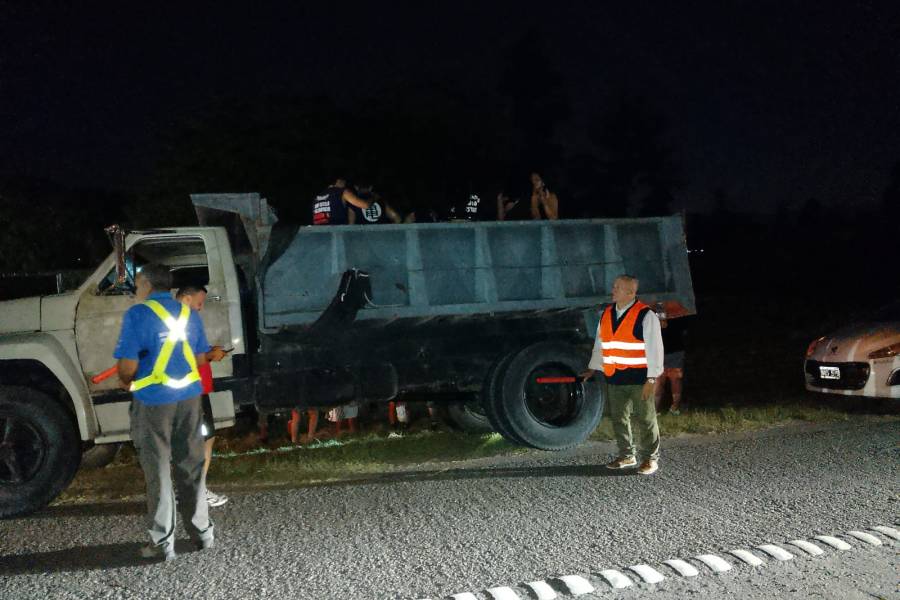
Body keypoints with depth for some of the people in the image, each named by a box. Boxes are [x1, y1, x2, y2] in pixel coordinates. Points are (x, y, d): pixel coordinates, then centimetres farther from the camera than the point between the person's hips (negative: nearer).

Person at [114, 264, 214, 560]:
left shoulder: (138, 314, -11)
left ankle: (163, 543, 12)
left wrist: (126, 382, 4)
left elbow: (128, 365, -16)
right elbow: (200, 358, 12)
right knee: (191, 468, 15)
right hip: (189, 397, 5)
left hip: (154, 401, -5)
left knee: (158, 473, 5)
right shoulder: (188, 313, 8)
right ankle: (202, 532, 24)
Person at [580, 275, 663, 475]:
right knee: (618, 418, 12)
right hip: (614, 377, 6)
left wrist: (651, 379, -15)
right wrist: (593, 368, 20)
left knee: (645, 419, 2)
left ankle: (650, 458, 14)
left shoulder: (645, 315, -10)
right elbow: (599, 344, 19)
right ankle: (626, 455, 26)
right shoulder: (606, 313, 9)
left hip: (639, 378, -6)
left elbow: (654, 348, -11)